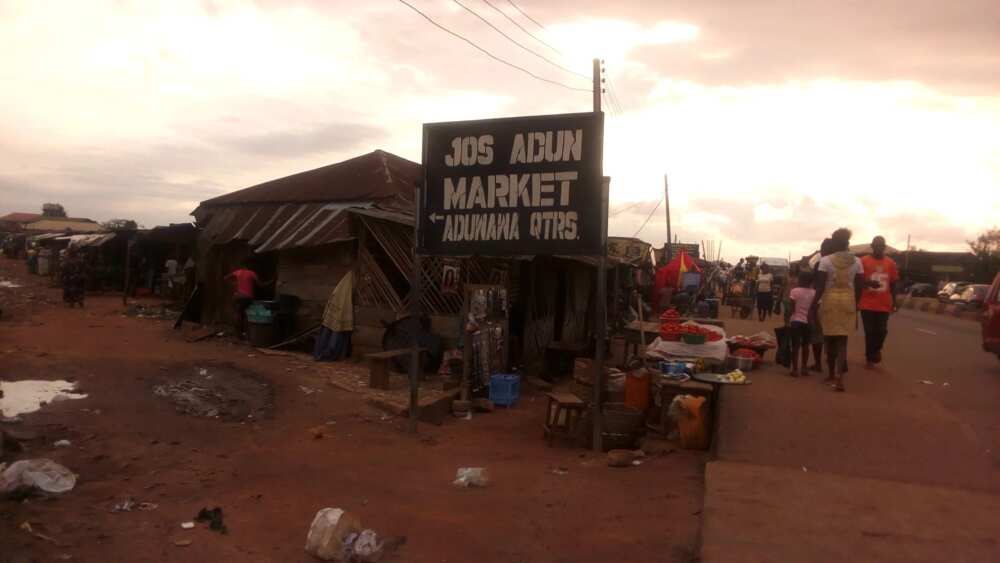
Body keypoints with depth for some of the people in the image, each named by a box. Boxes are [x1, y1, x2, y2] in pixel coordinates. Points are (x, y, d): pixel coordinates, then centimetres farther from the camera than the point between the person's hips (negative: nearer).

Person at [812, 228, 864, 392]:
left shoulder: (826, 261, -6)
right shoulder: (857, 262, 3)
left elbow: (820, 285, -8)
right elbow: (859, 287, 4)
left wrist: (815, 303, -1)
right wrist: (855, 304, 15)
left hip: (829, 300, -2)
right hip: (848, 300, 2)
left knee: (830, 339, 11)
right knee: (842, 340, 3)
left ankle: (832, 374, 23)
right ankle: (839, 377, -12)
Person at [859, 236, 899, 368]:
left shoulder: (891, 263, 5)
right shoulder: (863, 261, -5)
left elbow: (893, 284, 11)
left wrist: (894, 302, 9)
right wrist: (868, 283, -23)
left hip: (884, 304, 2)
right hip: (867, 304, -2)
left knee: (881, 331, 0)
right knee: (869, 332, 4)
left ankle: (876, 350, 31)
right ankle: (869, 357, 20)